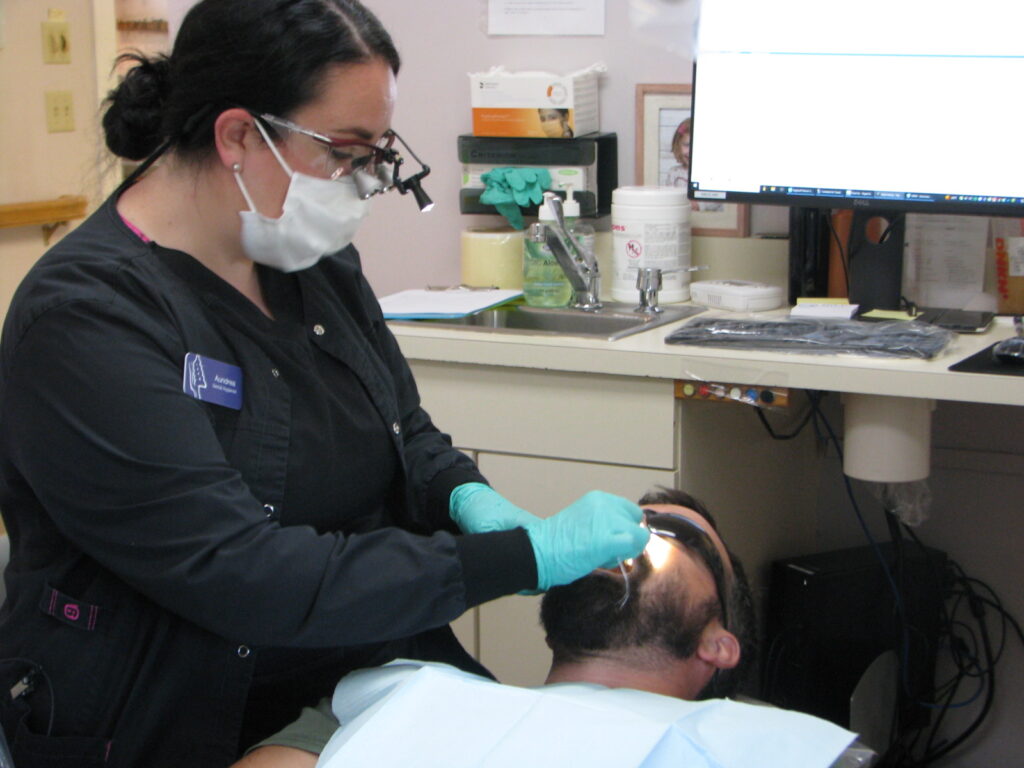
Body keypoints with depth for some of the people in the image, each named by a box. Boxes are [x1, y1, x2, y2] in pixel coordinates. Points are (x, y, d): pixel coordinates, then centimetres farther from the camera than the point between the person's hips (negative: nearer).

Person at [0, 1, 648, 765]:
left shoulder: (319, 262, 6)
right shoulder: (84, 315, -18)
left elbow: (409, 432, 18)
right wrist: (523, 556, -24)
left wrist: (466, 498, -7)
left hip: (369, 686, 7)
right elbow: (241, 575, -23)